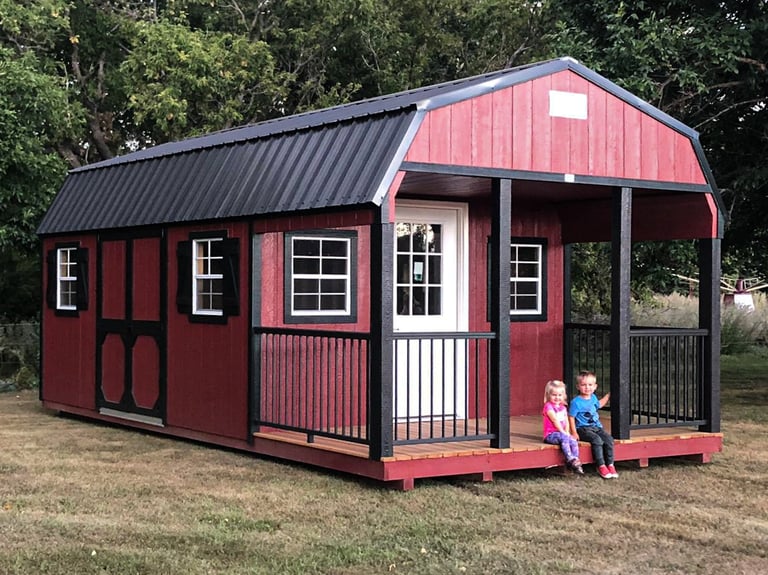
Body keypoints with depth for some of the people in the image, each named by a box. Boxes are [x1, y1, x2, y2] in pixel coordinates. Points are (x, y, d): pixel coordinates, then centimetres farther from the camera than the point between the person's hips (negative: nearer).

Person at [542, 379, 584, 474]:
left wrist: (567, 432, -6)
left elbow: (566, 422, 12)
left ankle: (576, 461, -27)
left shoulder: (563, 408, 19)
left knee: (573, 441, -24)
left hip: (563, 434, 6)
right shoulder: (548, 406, -4)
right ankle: (570, 459, -41)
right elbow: (555, 420, -11)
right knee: (564, 438, -36)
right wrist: (563, 433, -15)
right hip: (551, 434, -6)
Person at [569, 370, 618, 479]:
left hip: (597, 427, 6)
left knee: (609, 439, -19)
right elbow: (571, 417, -8)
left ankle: (610, 465, -12)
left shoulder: (593, 397, 12)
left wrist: (608, 395, 37)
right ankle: (601, 466, -25)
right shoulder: (576, 402, -10)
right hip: (583, 429, -6)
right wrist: (574, 432, -15)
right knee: (597, 440, -32)